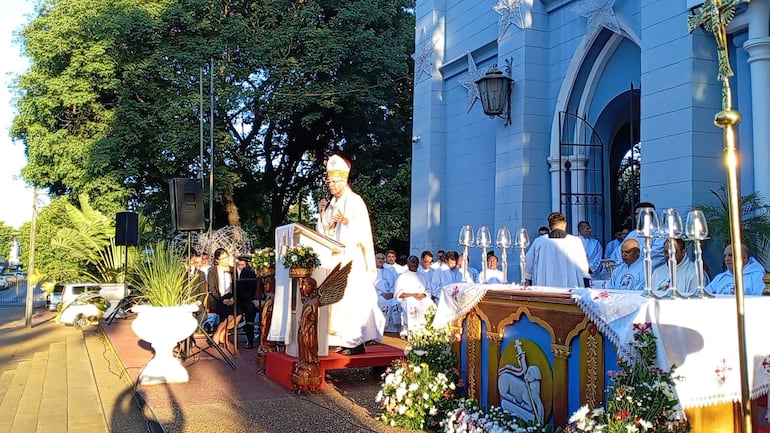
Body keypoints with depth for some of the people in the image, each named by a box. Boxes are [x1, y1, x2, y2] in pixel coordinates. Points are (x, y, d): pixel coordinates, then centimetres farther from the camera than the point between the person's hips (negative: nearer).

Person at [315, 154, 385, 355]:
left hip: (352, 260, -8)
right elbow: (325, 233, 16)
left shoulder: (355, 201, -6)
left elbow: (363, 231, -13)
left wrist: (346, 222, -28)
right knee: (338, 298, 5)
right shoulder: (332, 203, 16)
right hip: (336, 259, 8)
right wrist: (322, 214, 2)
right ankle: (342, 339, 9)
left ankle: (357, 341, -7)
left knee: (352, 298, -10)